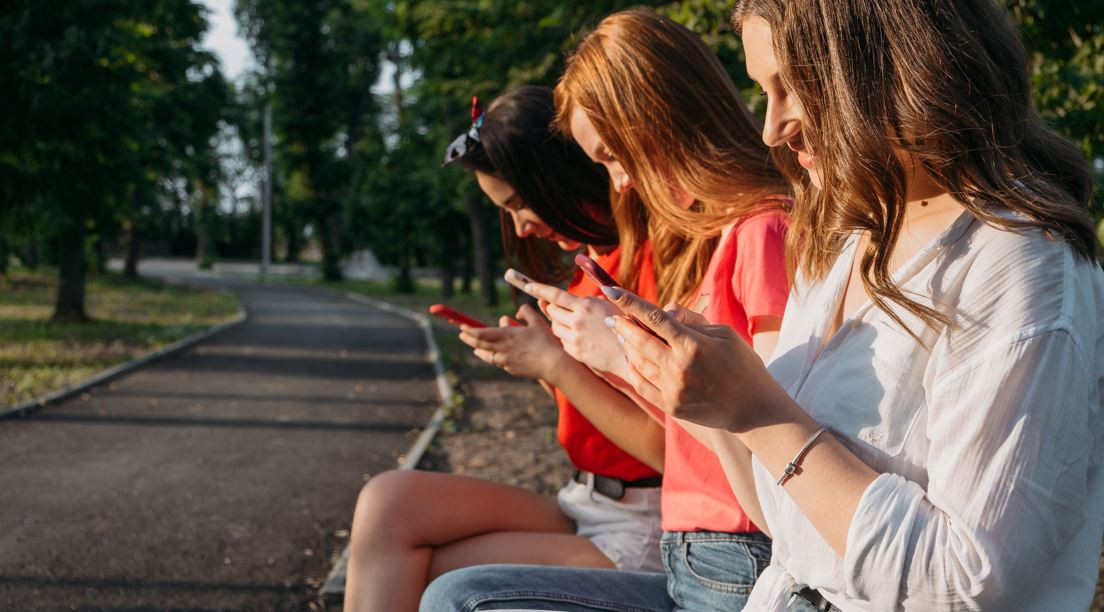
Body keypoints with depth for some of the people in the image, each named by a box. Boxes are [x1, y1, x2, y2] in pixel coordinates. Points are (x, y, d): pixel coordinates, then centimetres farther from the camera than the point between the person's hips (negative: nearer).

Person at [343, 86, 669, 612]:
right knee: (391, 499, -12)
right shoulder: (593, 264, 14)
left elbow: (669, 448, -18)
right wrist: (532, 355, 4)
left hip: (643, 531, -8)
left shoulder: (656, 254, -15)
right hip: (583, 508, 8)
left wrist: (556, 365, -13)